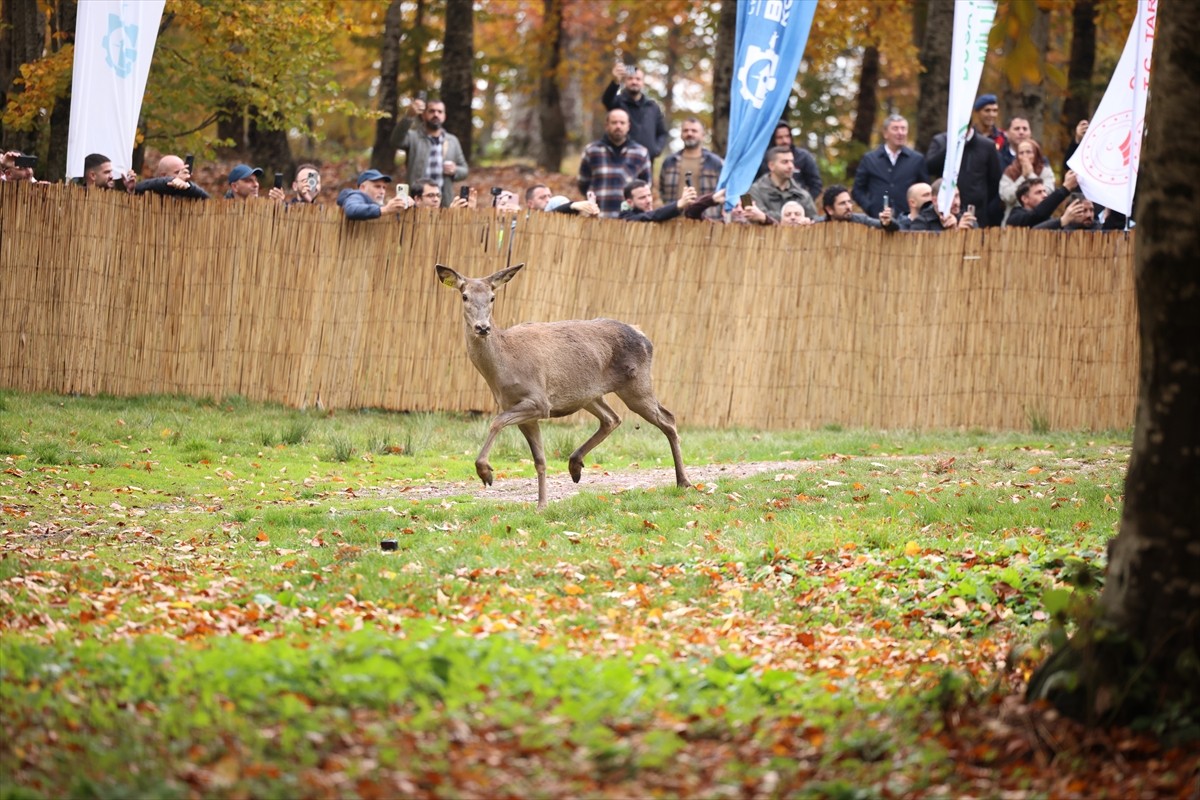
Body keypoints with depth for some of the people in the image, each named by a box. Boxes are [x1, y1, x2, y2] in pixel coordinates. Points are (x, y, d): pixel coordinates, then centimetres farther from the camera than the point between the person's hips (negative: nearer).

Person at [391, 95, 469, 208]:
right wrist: (410, 117, -36)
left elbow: (464, 170, 21)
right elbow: (397, 139, -20)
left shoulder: (452, 141, 16)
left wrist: (455, 170, -5)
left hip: (444, 204, 3)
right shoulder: (413, 137, 4)